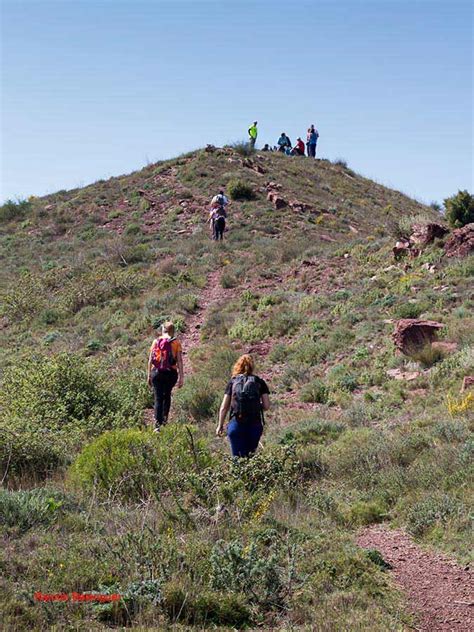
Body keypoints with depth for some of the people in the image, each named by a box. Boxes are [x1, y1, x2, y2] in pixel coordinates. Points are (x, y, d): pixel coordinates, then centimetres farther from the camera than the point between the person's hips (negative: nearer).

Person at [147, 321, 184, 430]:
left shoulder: (156, 341, 3)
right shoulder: (176, 343, -1)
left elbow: (150, 360, 3)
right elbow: (179, 361, -5)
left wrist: (149, 376, 10)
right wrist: (181, 377, -2)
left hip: (156, 373, 0)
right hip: (171, 373, 0)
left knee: (158, 398, 4)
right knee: (167, 395, 24)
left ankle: (157, 425, -3)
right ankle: (164, 419, 22)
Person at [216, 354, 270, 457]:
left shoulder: (232, 382, 7)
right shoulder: (260, 382, 6)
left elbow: (224, 407, 6)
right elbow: (266, 406, 1)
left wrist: (220, 425, 15)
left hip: (236, 424, 0)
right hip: (254, 425, 0)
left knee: (238, 457, 1)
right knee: (250, 455, 13)